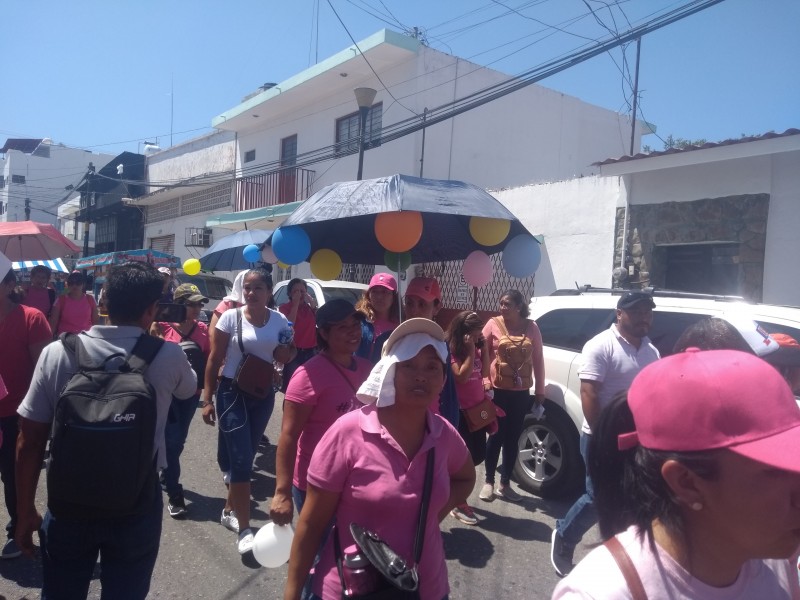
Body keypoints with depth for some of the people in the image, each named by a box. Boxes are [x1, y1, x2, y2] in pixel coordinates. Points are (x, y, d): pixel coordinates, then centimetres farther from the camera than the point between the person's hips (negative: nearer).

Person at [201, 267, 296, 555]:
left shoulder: (279, 320, -2)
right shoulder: (231, 317, -10)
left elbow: (285, 357, 12)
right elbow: (214, 360, -6)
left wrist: (288, 351, -12)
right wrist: (207, 399, -7)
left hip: (263, 395, 4)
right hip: (232, 393, -4)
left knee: (245, 456, 16)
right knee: (241, 459, -7)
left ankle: (229, 510, 35)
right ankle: (244, 530, 1)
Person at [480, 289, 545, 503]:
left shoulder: (532, 327, 2)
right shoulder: (493, 324, -4)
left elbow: (538, 360, 6)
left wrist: (539, 390, 7)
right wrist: (485, 382, -13)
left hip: (521, 392, 2)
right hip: (498, 390, -2)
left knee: (513, 438, 10)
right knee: (497, 436, 4)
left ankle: (505, 484, 23)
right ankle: (488, 482, 19)